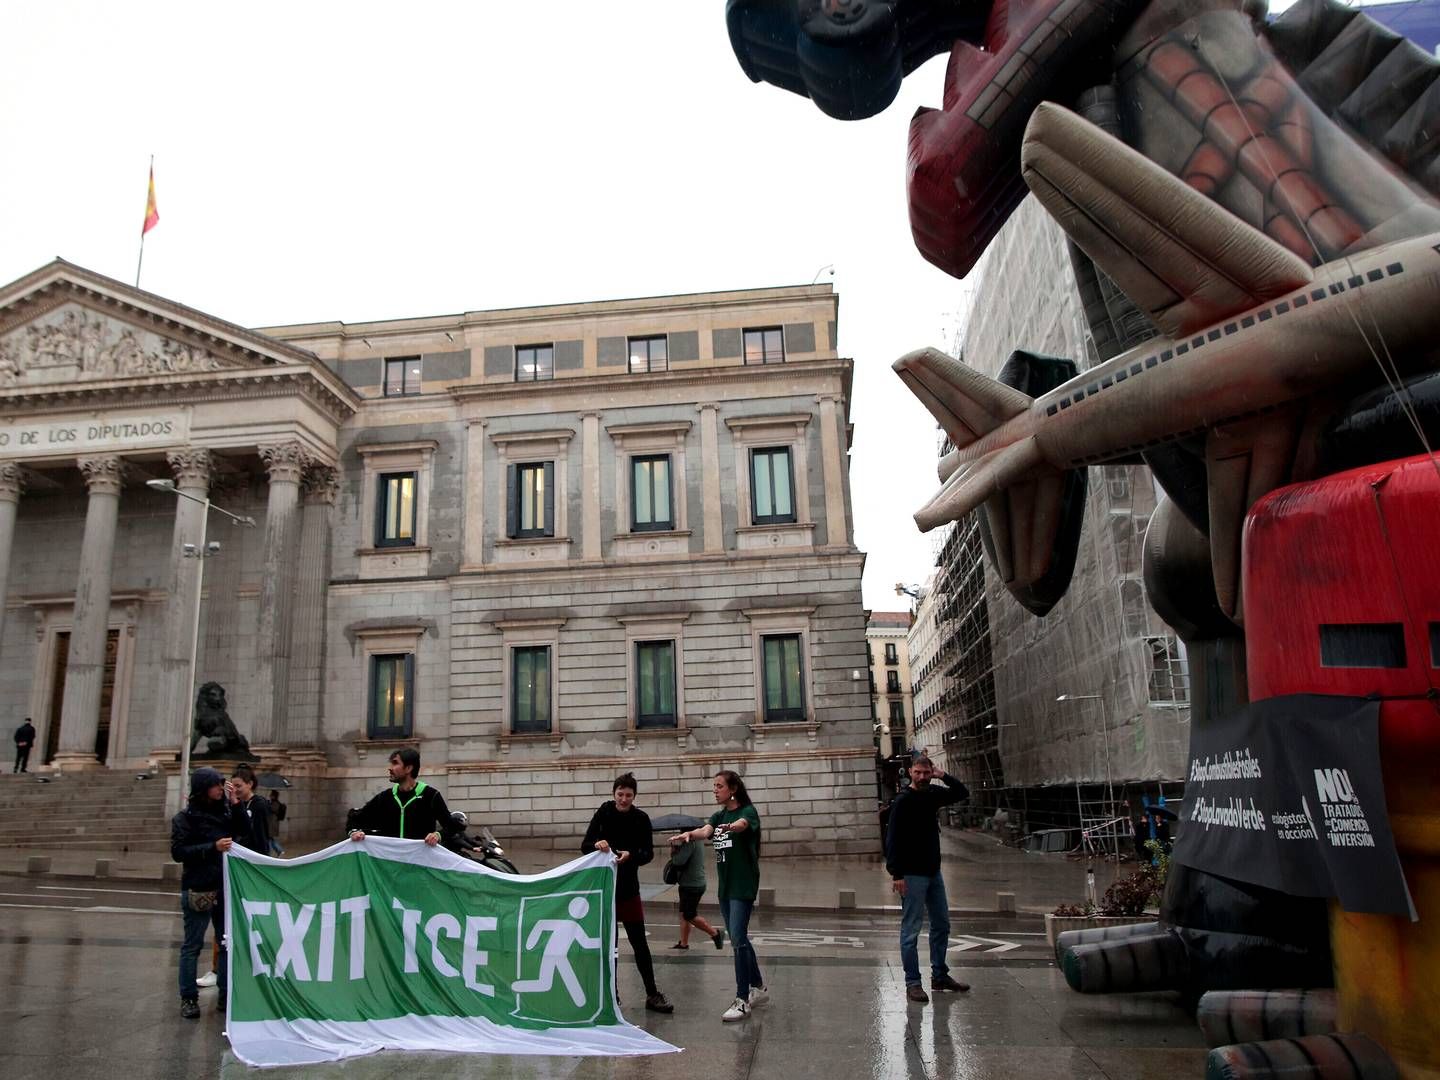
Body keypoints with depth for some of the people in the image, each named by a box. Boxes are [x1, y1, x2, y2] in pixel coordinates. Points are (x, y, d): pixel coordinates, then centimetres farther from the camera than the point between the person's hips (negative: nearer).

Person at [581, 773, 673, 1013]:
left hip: (628, 889, 0)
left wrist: (630, 855, -27)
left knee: (639, 943, 2)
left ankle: (652, 994, 8)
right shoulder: (604, 813, -4)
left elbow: (648, 853, -7)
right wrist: (597, 844, -27)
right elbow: (585, 846, -5)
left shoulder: (641, 819, -3)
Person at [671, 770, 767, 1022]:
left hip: (743, 886, -8)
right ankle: (759, 988, 28)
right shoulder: (719, 816, 11)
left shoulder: (748, 811, -7)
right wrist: (688, 834, -32)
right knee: (739, 939, 14)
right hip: (725, 885, 8)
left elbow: (742, 824, -31)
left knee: (738, 939, -12)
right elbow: (705, 831, -9)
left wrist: (730, 827, -55)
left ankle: (742, 1000, -6)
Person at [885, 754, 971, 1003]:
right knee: (911, 929, -1)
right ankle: (912, 983, 6)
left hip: (933, 872, 8)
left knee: (942, 925, 16)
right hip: (912, 875, -8)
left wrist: (943, 776, 0)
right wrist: (896, 874, -23)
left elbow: (963, 793, 17)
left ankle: (940, 976, 28)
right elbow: (893, 839, -17)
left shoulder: (933, 795, 6)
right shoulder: (903, 801, -14)